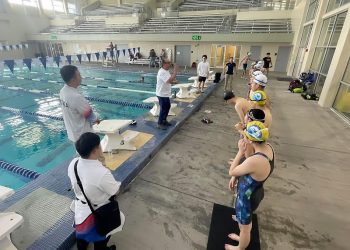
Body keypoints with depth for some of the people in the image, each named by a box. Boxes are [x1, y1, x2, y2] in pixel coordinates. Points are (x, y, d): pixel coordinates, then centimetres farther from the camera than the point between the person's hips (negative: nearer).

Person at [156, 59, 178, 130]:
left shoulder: (166, 71, 10)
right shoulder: (162, 72, -22)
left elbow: (170, 81, 18)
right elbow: (170, 80, -33)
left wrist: (172, 80, -2)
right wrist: (175, 71, -27)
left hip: (166, 94, 10)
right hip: (162, 94, -10)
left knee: (167, 107, 19)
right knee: (163, 109, -2)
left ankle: (164, 120, 34)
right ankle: (160, 124, 12)